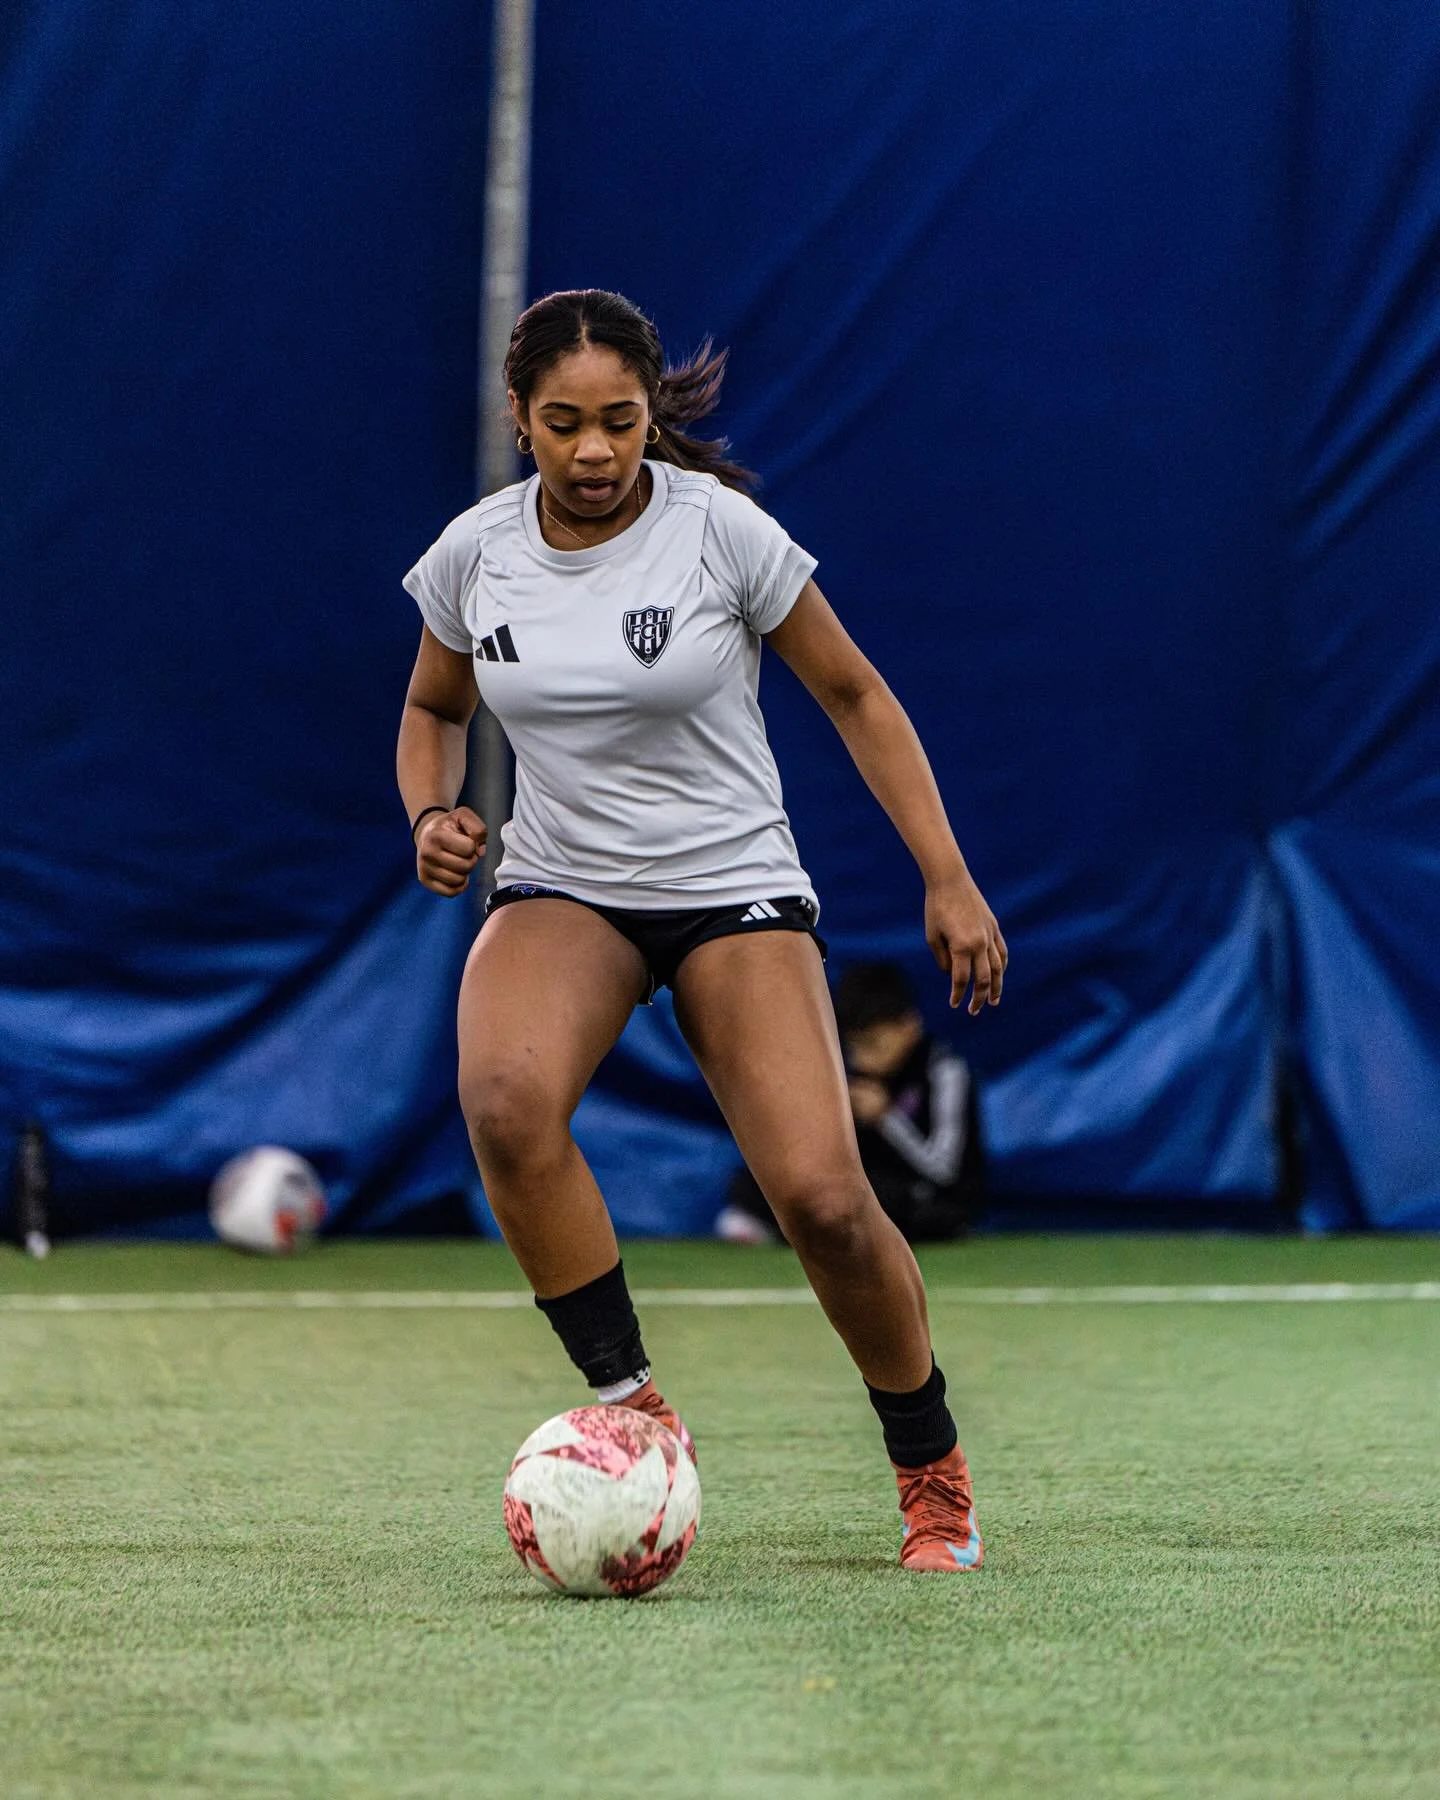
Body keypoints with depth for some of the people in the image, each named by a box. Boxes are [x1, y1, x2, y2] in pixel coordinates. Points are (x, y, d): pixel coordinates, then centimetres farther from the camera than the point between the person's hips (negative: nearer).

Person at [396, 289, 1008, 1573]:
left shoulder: (719, 528, -11)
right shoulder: (476, 552, -3)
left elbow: (855, 696, -1)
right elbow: (432, 708, 17)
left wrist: (949, 882, -6)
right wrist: (433, 815, -5)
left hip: (737, 889, -2)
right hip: (560, 891, 2)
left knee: (823, 1197, -19)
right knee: (505, 1098, -33)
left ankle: (933, 1470, 7)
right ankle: (629, 1405, -20)